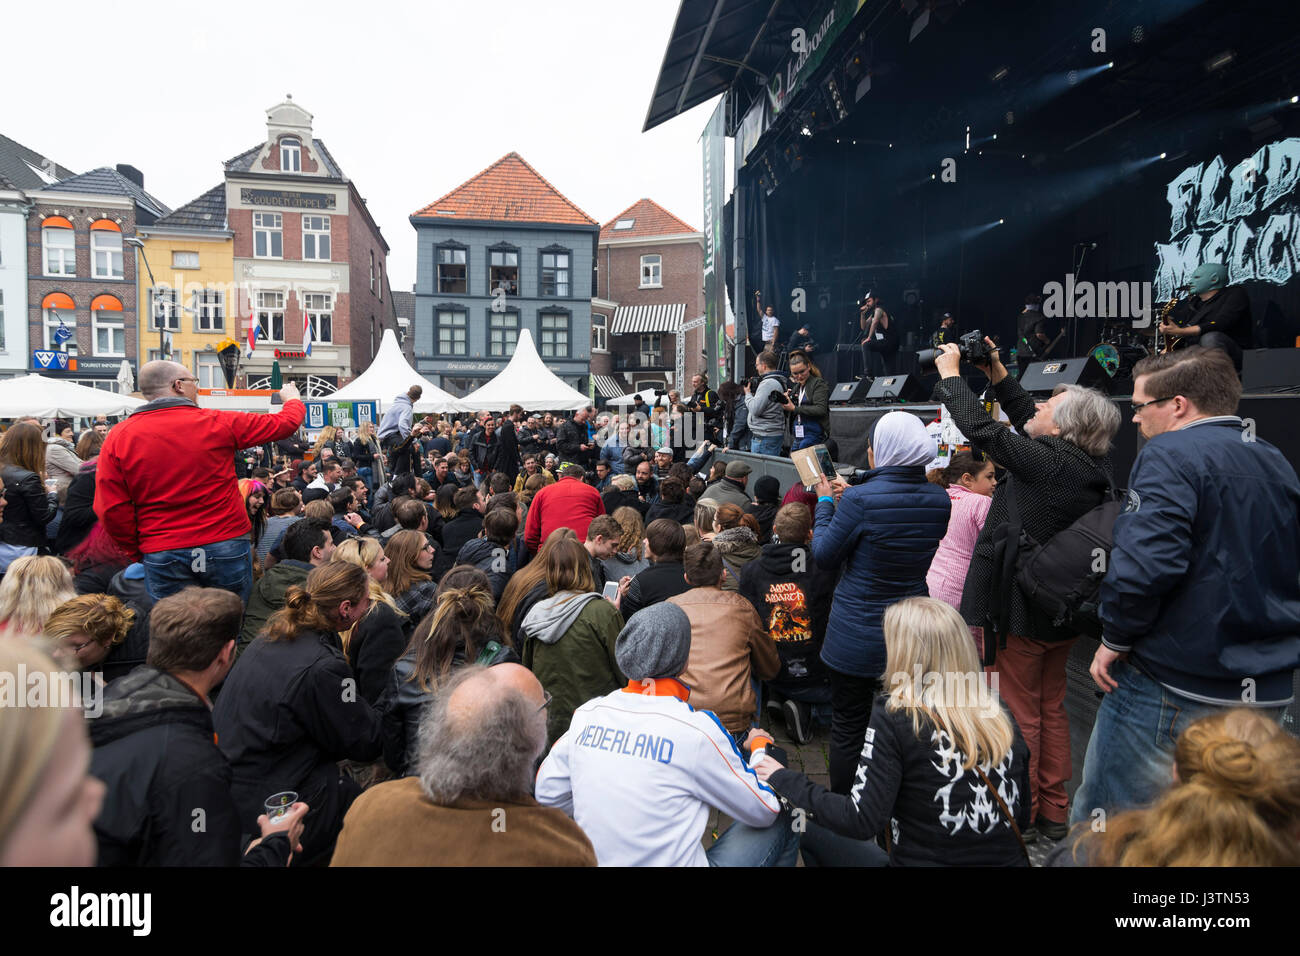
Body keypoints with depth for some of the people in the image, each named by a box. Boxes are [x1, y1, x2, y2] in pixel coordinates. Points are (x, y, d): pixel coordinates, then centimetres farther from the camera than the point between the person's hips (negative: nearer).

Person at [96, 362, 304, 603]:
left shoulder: (118, 438, 0)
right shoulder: (217, 424, -5)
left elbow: (112, 511, -2)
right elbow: (283, 423, 8)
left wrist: (137, 552, 12)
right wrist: (292, 399, 30)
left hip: (161, 556, 2)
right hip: (226, 545, -1)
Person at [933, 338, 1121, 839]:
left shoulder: (1048, 462, -23)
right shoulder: (1090, 464, 0)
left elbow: (981, 428, -23)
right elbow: (1026, 423, 12)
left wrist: (950, 373, -9)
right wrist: (996, 375, 14)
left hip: (1023, 610, -8)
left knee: (1020, 714, 6)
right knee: (1051, 708, 20)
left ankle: (1019, 818, 20)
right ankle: (1053, 812, 34)